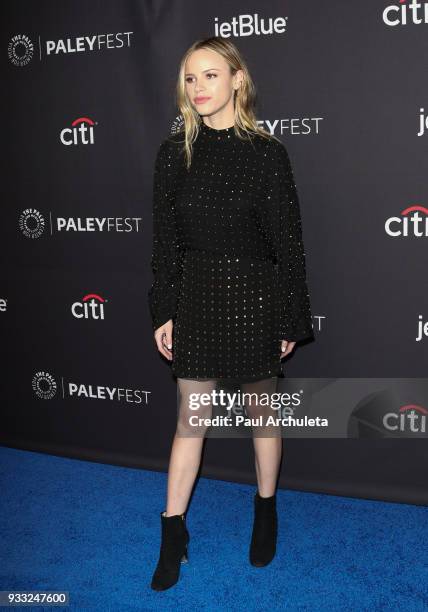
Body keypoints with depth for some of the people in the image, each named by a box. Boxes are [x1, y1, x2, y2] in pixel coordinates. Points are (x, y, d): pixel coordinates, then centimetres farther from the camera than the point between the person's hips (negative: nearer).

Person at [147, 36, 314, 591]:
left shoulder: (266, 153, -7)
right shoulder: (174, 152, 1)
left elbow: (287, 243, -5)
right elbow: (165, 239, 4)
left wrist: (291, 321, -4)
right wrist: (163, 311, 2)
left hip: (254, 297, -2)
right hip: (196, 296, 2)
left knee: (262, 410, 14)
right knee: (190, 419, 10)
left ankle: (266, 512, 36)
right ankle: (173, 534, 23)